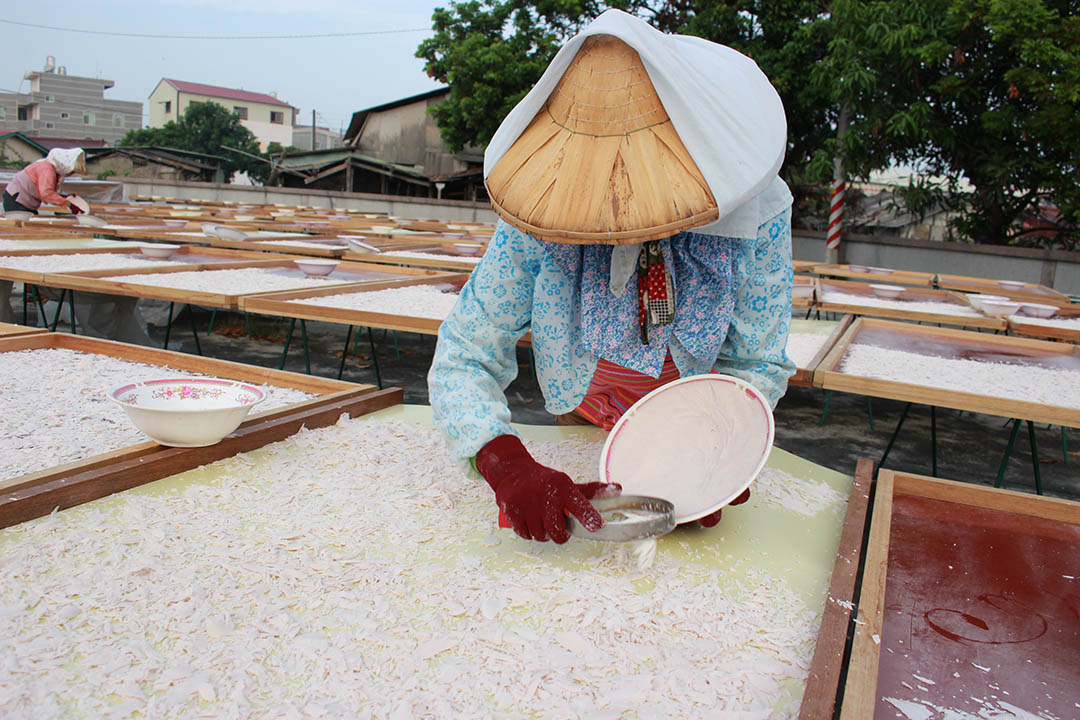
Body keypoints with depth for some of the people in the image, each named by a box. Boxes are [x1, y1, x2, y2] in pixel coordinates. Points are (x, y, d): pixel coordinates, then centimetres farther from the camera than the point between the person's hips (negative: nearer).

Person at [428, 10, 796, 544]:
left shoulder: (757, 210, -25)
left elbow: (757, 364, -16)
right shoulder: (538, 219, -26)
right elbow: (461, 363, -25)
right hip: (583, 436, 1)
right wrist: (509, 469, -45)